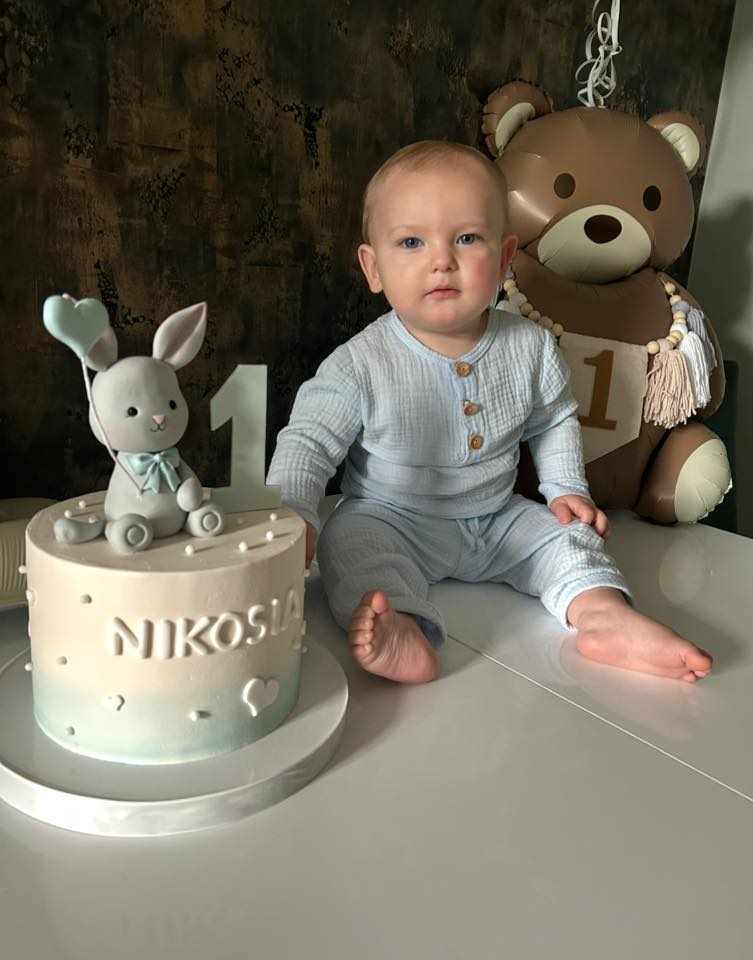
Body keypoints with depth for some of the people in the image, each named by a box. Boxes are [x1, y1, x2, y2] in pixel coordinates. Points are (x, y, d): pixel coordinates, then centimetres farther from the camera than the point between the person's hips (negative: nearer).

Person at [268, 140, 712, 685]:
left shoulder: (531, 348, -8)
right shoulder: (360, 365, -19)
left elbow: (554, 421, 10)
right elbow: (309, 442, -13)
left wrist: (566, 488, 1)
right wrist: (292, 517, -26)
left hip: (498, 519, 4)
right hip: (391, 520, -3)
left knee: (566, 530, -9)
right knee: (349, 539, -28)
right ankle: (397, 625, -43)